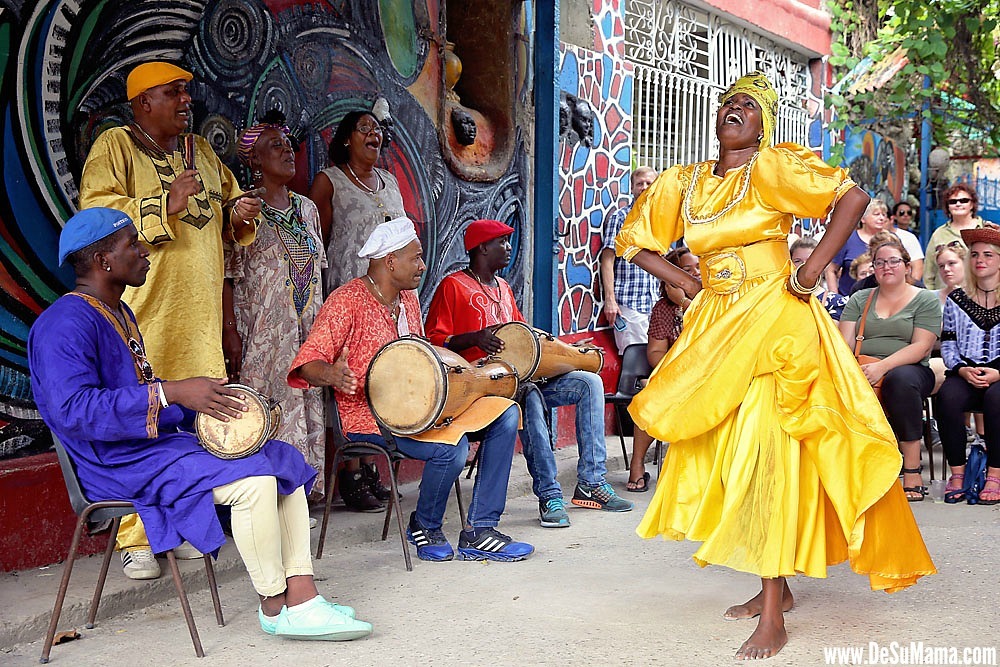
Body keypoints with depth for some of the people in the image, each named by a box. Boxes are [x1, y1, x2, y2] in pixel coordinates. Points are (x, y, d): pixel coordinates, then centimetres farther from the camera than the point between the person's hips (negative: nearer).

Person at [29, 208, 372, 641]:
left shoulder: (119, 314, 19)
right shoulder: (65, 324, -14)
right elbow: (74, 408, -27)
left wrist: (205, 405, 7)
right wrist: (173, 393, -31)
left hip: (163, 441, 10)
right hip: (119, 464, -10)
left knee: (284, 460, -1)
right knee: (253, 478, -27)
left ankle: (301, 599, -9)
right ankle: (274, 607, -9)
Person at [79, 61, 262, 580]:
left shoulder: (202, 151, 20)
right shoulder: (114, 147, 1)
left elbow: (225, 204, 32)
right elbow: (95, 212, -11)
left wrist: (238, 214, 9)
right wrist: (165, 204, -18)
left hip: (201, 313, 6)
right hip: (145, 312, -6)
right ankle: (135, 540, 0)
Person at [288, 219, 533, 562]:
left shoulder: (408, 299, 14)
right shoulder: (346, 301, -12)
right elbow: (307, 362, -20)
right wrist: (331, 374, -42)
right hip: (369, 416, -9)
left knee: (504, 412, -5)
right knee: (451, 446, -33)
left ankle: (478, 533, -7)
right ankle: (425, 528, -1)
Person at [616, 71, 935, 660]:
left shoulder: (773, 168, -5)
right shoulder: (684, 182, 9)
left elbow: (853, 197, -11)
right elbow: (636, 244, 18)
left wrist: (811, 271, -13)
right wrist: (690, 284, 8)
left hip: (775, 322, -6)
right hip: (716, 326, 6)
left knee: (767, 454, -12)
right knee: (725, 452, 9)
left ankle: (772, 620, -7)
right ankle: (775, 586, 26)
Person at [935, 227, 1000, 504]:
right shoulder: (956, 299, 12)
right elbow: (947, 344, 10)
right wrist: (962, 369, -9)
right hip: (966, 374, 2)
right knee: (947, 397, -31)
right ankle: (957, 473, -20)